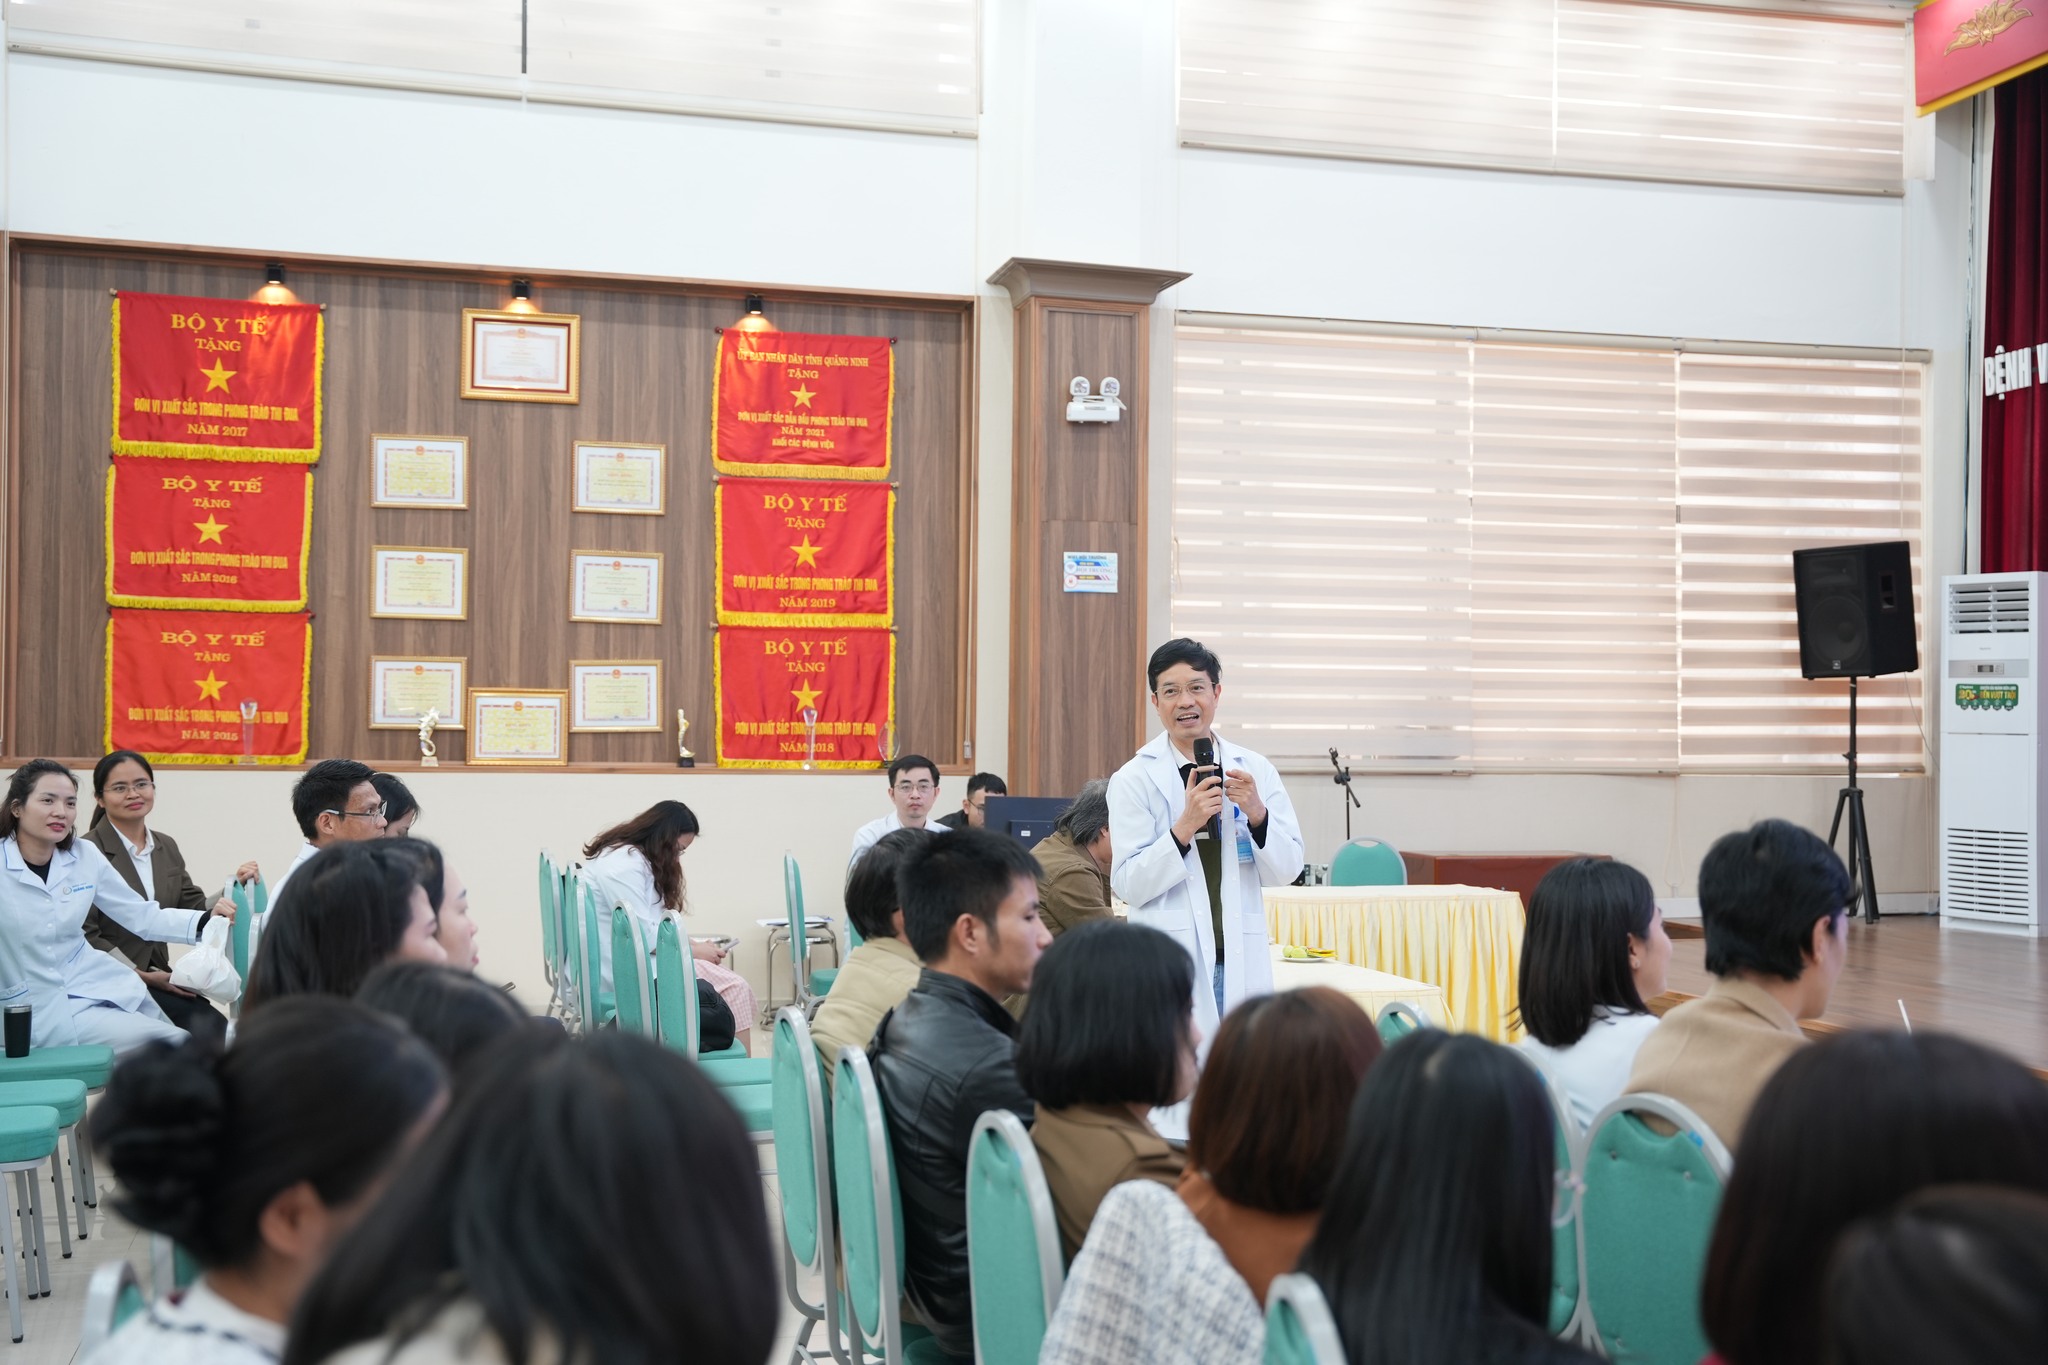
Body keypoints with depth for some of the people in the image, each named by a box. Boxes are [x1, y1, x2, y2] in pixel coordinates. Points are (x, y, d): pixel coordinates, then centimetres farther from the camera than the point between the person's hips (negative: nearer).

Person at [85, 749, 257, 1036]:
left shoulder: (167, 847, 13)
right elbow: (85, 935, -12)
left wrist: (236, 887, -7)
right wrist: (140, 976, -15)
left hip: (156, 976, 6)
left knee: (214, 1030, -21)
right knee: (209, 1025, -26)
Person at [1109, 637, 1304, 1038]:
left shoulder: (1254, 769, 7)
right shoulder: (1134, 779, -1)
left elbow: (1287, 870, 7)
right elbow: (1129, 885, -6)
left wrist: (1257, 814, -10)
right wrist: (1183, 828, -19)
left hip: (1242, 960, 3)